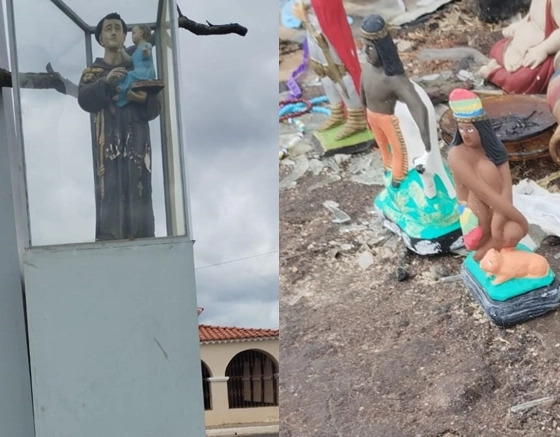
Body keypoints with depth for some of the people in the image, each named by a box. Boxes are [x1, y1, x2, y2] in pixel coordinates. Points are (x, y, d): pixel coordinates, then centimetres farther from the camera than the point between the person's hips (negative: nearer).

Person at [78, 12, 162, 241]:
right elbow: (84, 100, -2)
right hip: (108, 138, -1)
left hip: (136, 137, 1)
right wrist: (105, 82, -18)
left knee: (138, 191, -8)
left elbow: (156, 106, 12)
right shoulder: (92, 71, 17)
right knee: (110, 190, -12)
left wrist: (145, 99, -11)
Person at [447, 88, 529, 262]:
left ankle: (485, 251, -1)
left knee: (514, 233, -30)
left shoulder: (495, 148, 2)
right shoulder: (457, 155, -15)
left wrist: (498, 221, -27)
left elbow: (506, 189, -10)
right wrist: (522, 221, -21)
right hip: (475, 218, -3)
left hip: (496, 213, 3)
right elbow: (486, 194, -21)